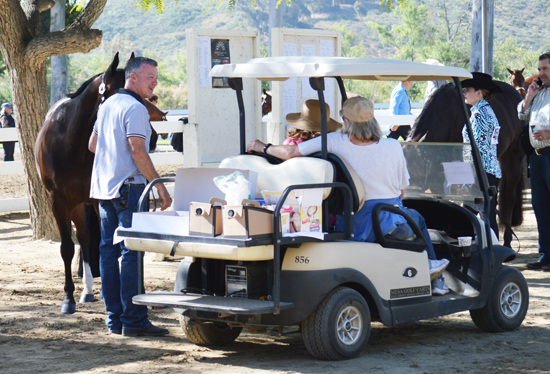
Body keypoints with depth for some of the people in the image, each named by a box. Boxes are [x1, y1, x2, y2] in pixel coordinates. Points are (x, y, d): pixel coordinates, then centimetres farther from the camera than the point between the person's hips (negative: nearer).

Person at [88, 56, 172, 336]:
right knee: (131, 253, -8)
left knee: (108, 251, 9)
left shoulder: (107, 104, 16)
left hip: (103, 188, 9)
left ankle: (114, 318, 14)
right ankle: (133, 320, -8)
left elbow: (92, 145, 22)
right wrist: (160, 186, -16)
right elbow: (137, 151, -20)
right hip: (128, 187, -9)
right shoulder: (135, 108, -13)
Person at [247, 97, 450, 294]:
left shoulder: (335, 142, -10)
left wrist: (262, 147, 9)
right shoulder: (393, 147, -8)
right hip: (392, 226, -1)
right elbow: (401, 191, 3)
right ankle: (435, 280, 34)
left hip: (352, 229, 1)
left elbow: (290, 152, -10)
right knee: (417, 218, 34)